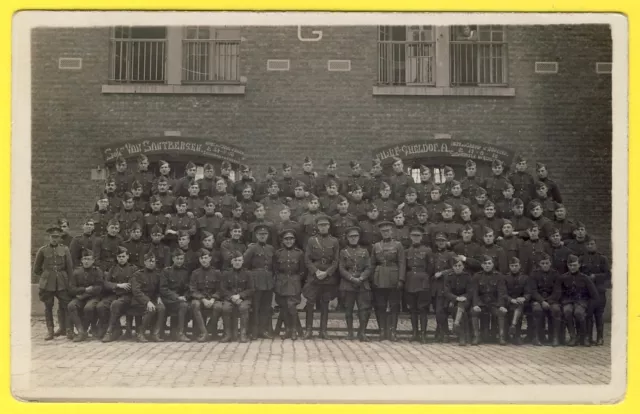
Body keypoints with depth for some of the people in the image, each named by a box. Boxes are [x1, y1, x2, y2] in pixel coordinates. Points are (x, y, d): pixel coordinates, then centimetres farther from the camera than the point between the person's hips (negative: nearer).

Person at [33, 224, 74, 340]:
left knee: (65, 305, -5)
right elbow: (36, 269, 11)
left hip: (62, 282, 0)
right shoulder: (42, 250, 3)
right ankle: (50, 331, 11)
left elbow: (70, 267, 6)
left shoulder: (65, 249, 5)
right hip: (47, 283, 0)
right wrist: (45, 277, 9)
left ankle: (69, 330, 1)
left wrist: (69, 282, 3)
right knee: (48, 307, 3)